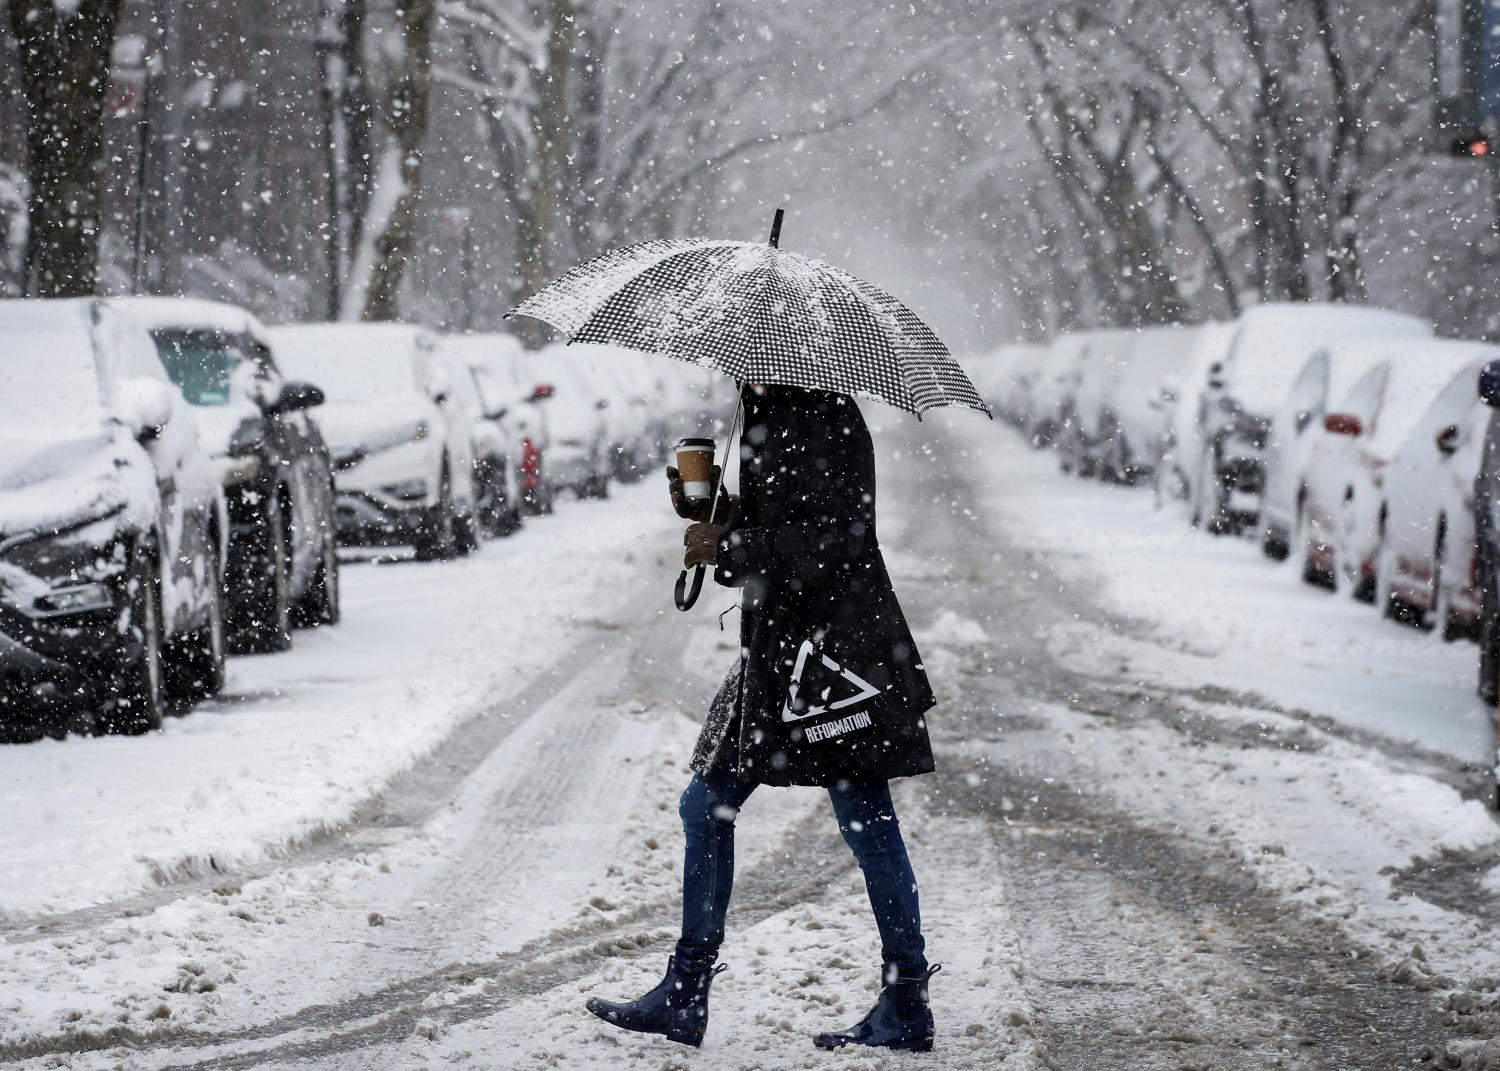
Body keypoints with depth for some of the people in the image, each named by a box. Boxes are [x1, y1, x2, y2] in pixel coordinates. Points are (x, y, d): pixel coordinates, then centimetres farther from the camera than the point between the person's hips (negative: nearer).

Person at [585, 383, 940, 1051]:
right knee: (707, 807, 11)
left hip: (834, 645, -10)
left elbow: (838, 536, -21)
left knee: (865, 821, -3)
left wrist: (729, 547, -16)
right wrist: (706, 508, 5)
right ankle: (683, 1000, 17)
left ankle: (907, 1007, 5)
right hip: (775, 648, 10)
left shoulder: (826, 420, -13)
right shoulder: (767, 419, 16)